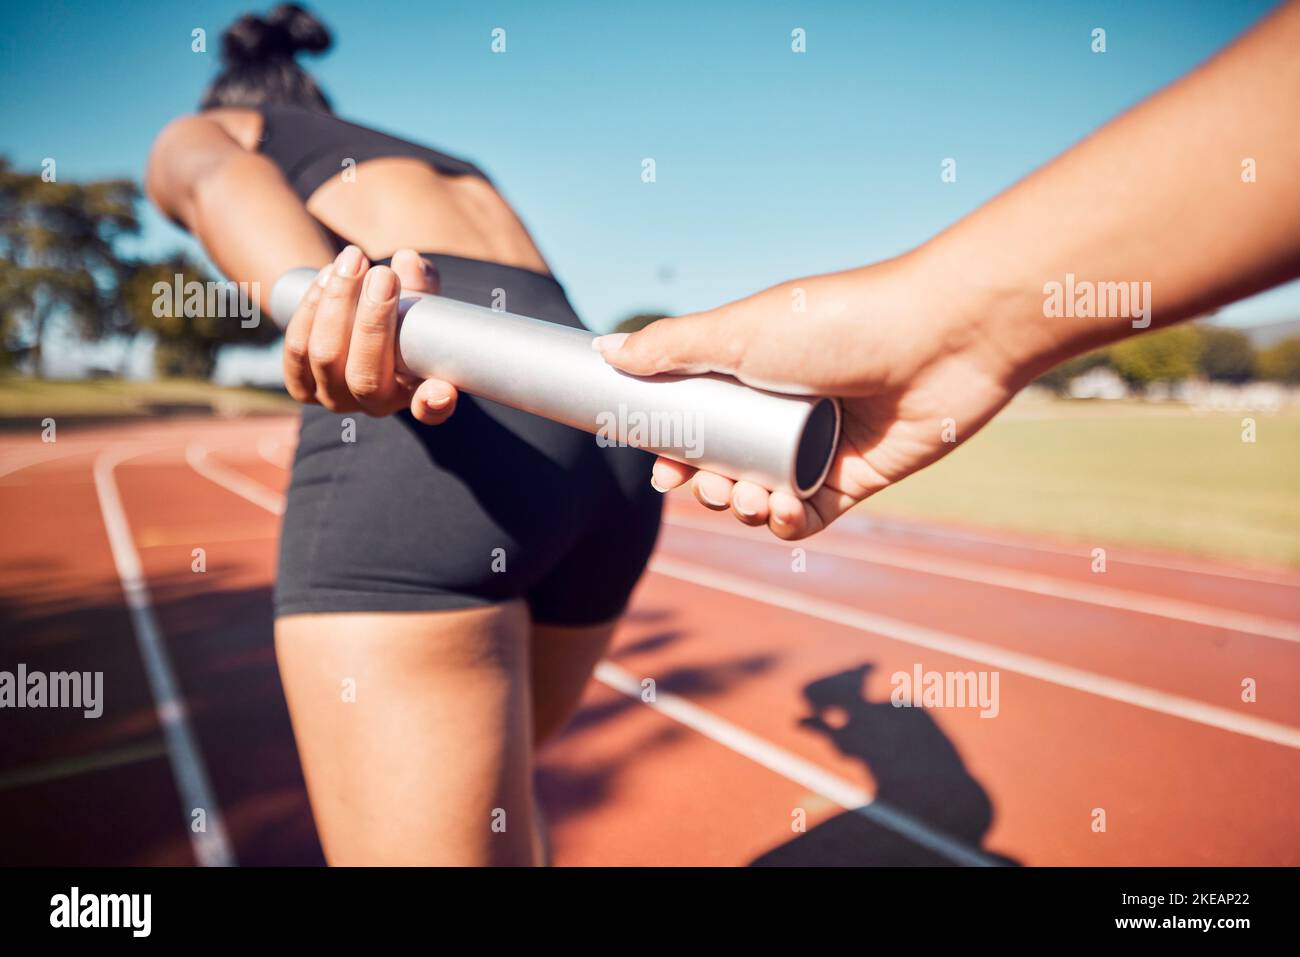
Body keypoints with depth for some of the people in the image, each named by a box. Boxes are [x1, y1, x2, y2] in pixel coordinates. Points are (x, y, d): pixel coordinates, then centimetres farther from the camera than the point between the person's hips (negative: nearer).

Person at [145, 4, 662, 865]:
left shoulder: (195, 136, 25)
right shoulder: (449, 169, 41)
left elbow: (224, 188, 0)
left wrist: (320, 303, -19)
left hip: (428, 449, -6)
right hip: (608, 421, 7)